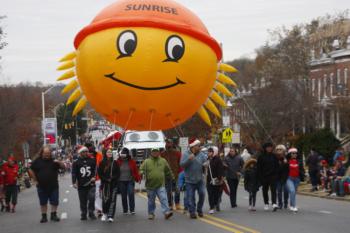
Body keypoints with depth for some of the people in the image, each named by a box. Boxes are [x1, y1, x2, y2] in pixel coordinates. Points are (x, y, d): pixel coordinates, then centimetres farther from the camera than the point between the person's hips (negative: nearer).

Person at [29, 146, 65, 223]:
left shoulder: (53, 160, 3)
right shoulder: (37, 161, 1)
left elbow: (63, 167, 2)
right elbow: (31, 171, 4)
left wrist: (59, 162, -19)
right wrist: (35, 180, 0)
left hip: (53, 186, 1)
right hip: (42, 186, 0)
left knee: (55, 202, 2)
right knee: (43, 202, 7)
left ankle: (53, 215, 14)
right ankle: (44, 216, 16)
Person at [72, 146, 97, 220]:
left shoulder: (92, 161, 8)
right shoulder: (76, 162, 4)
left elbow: (96, 170, 11)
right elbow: (74, 173, 1)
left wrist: (94, 177, -5)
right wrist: (74, 182, -10)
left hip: (91, 184, 0)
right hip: (81, 185, 0)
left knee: (91, 198, -14)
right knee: (83, 201, 5)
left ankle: (91, 213, 1)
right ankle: (84, 214, 17)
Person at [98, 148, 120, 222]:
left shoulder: (115, 163, 6)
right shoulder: (102, 163, 3)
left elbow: (118, 173, 6)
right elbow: (99, 173, 2)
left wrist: (112, 178, -8)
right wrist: (106, 179, -8)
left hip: (114, 184, 1)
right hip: (105, 183, 0)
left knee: (112, 199, -4)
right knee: (105, 199, -1)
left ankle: (110, 216, -4)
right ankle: (104, 214, 18)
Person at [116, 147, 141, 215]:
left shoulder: (132, 162, 1)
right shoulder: (118, 162, 1)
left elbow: (136, 171, 1)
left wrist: (138, 178, -8)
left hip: (130, 181, -1)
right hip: (121, 181, 1)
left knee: (131, 194, -14)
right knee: (123, 196, 6)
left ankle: (132, 210, -9)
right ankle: (125, 210, 15)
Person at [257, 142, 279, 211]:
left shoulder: (274, 156, 6)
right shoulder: (261, 157, 0)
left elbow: (277, 166, 9)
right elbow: (259, 167, 0)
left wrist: (276, 174, -1)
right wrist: (260, 177, -6)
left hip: (273, 176, 0)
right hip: (264, 176, 0)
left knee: (273, 189, -12)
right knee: (265, 190, 9)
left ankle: (274, 204, -20)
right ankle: (266, 204, 21)